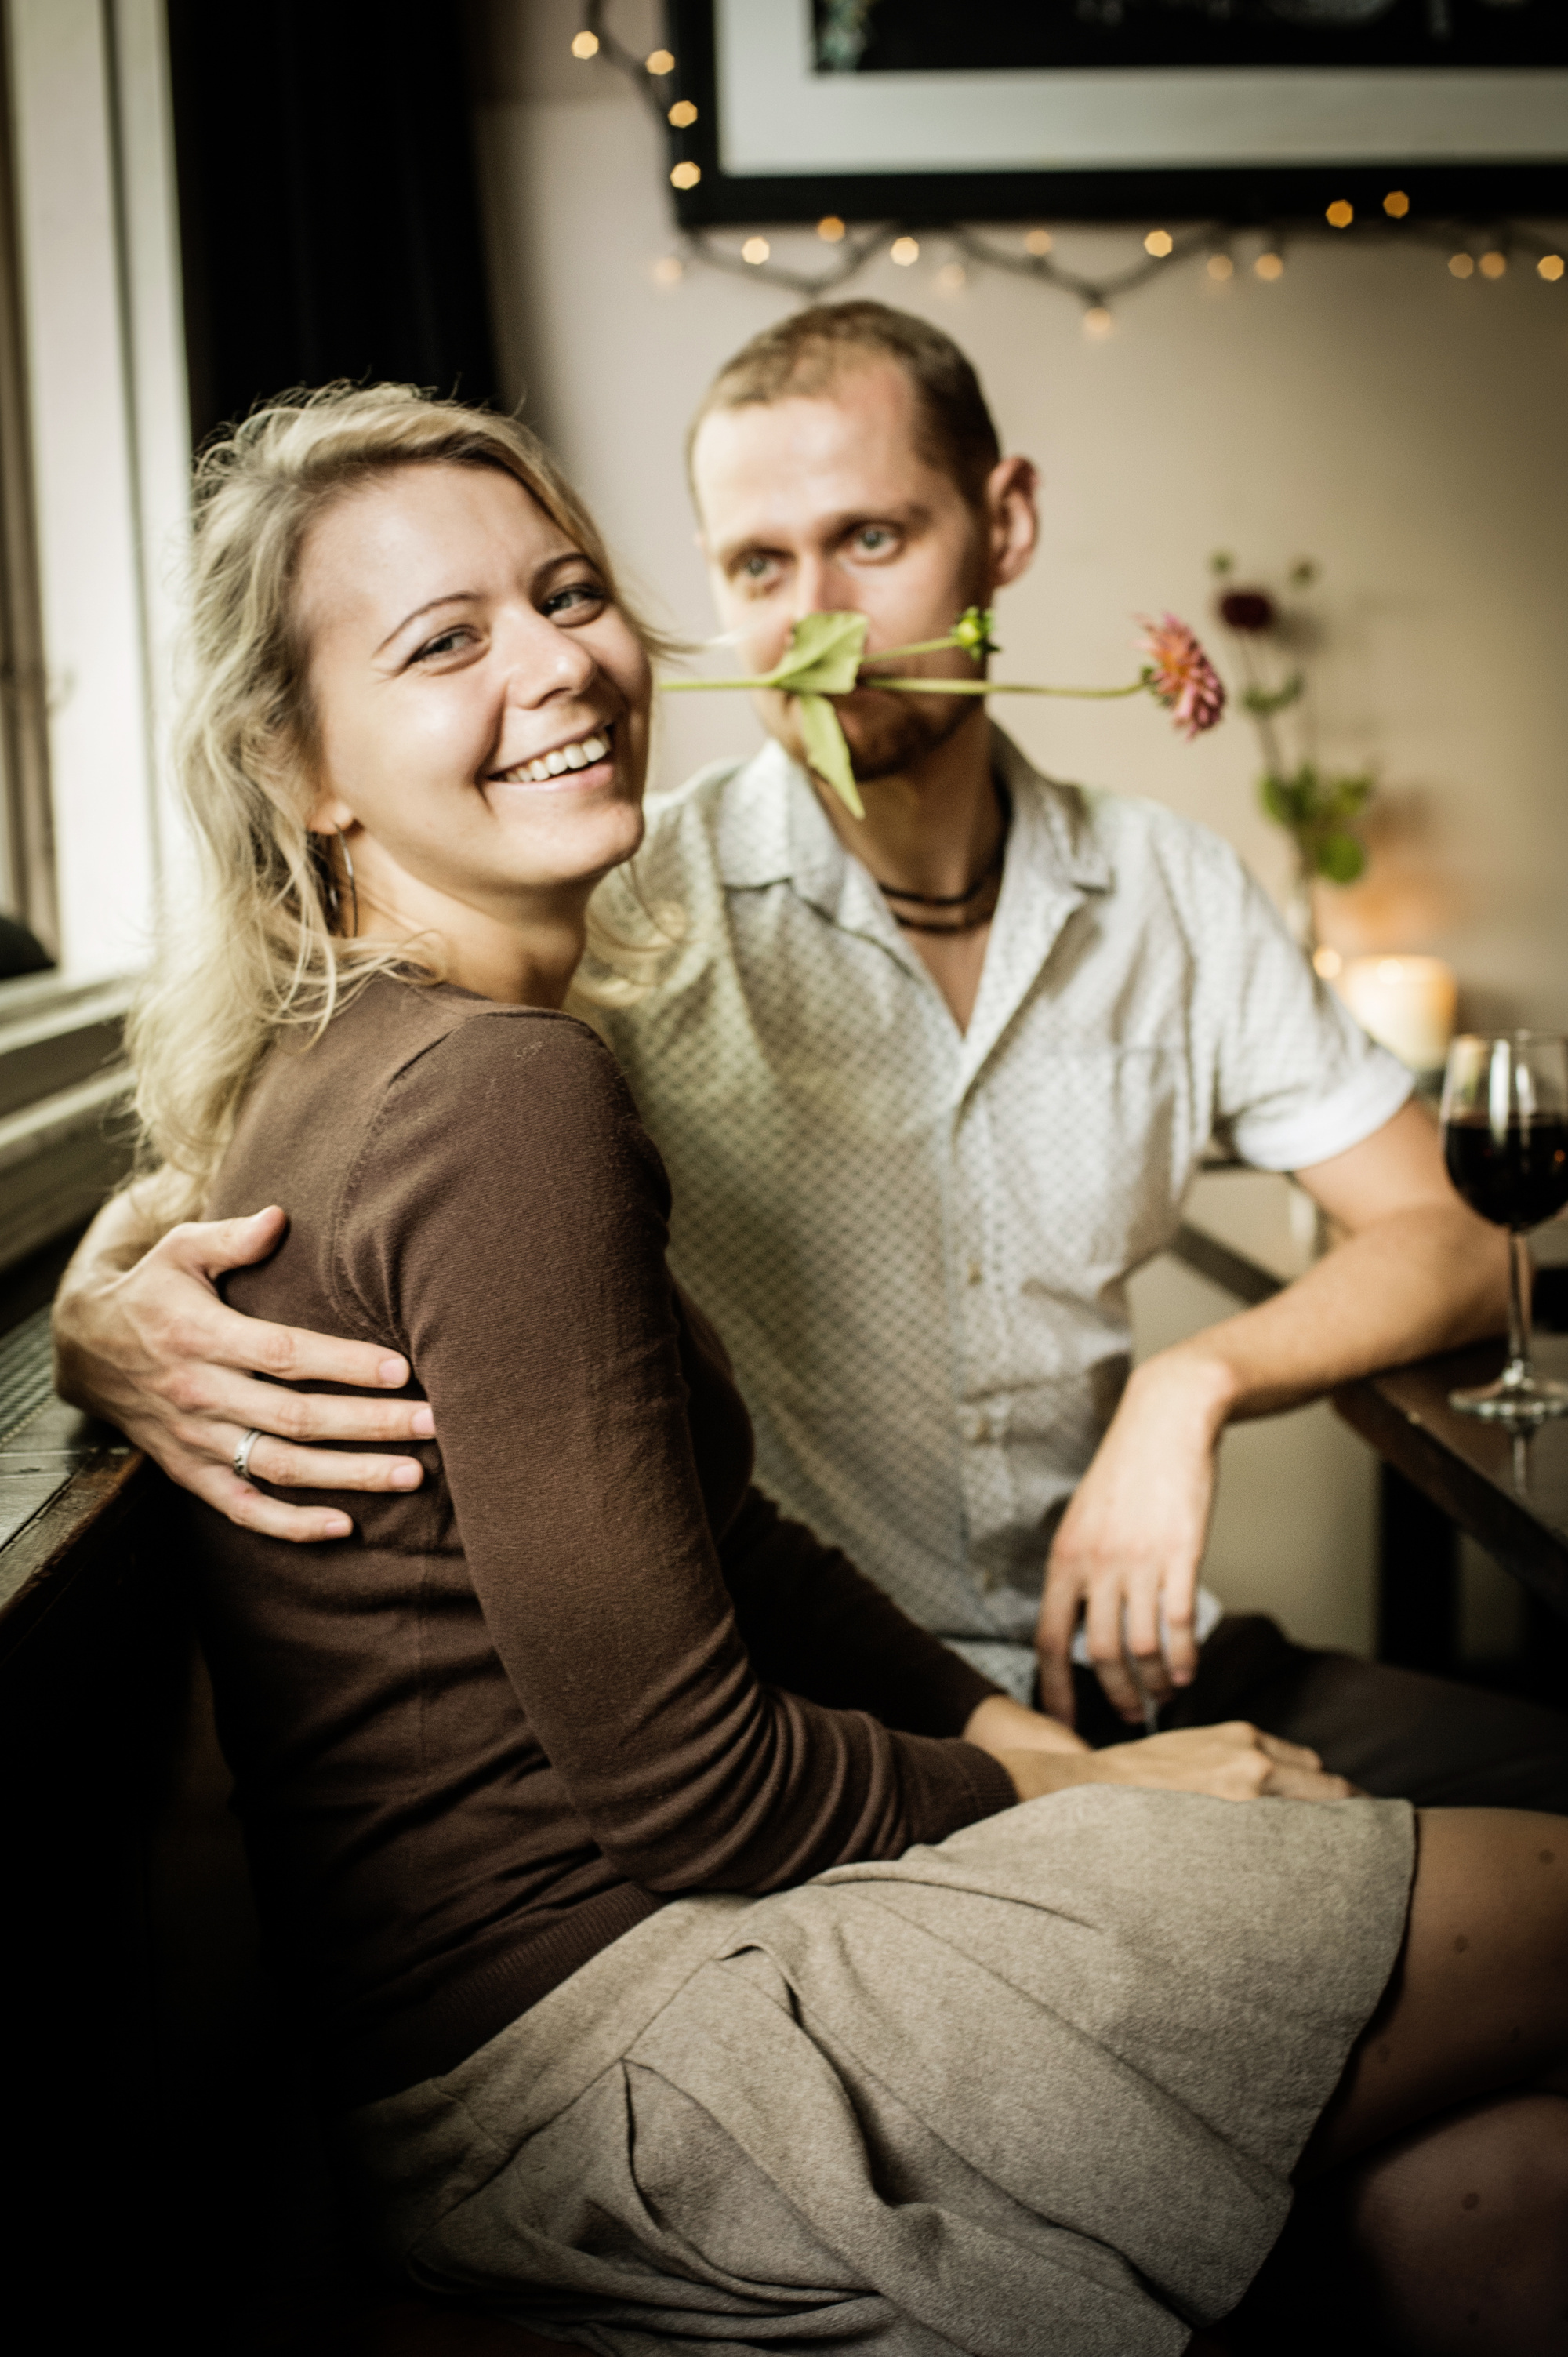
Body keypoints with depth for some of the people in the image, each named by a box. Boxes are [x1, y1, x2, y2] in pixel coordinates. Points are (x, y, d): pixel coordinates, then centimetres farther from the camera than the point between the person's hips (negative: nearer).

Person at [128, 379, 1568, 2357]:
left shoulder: (336, 1065, 11)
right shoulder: (502, 1094, -21)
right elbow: (679, 1786, -19)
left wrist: (1037, 1744, 5)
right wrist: (1064, 1795, -2)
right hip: (587, 2042, -9)